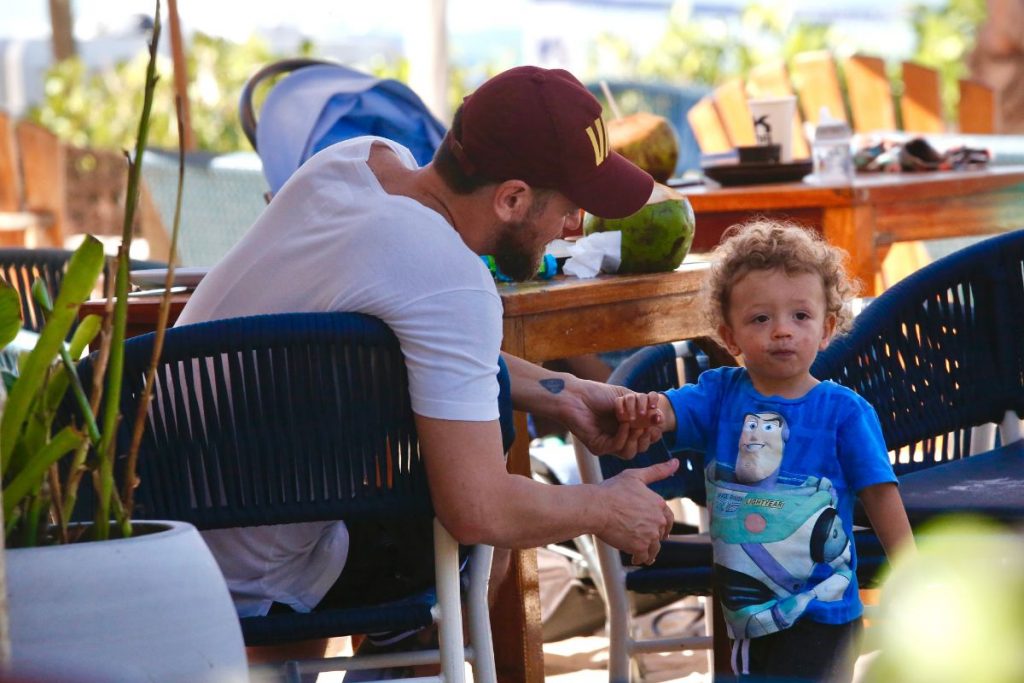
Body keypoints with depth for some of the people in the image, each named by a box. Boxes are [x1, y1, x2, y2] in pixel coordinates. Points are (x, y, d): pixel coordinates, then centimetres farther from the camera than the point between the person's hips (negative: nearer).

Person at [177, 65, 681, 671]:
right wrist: (606, 511, -9)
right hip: (252, 585, -8)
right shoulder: (452, 285, -27)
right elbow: (478, 513, -27)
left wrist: (557, 394, 10)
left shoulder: (354, 160, -2)